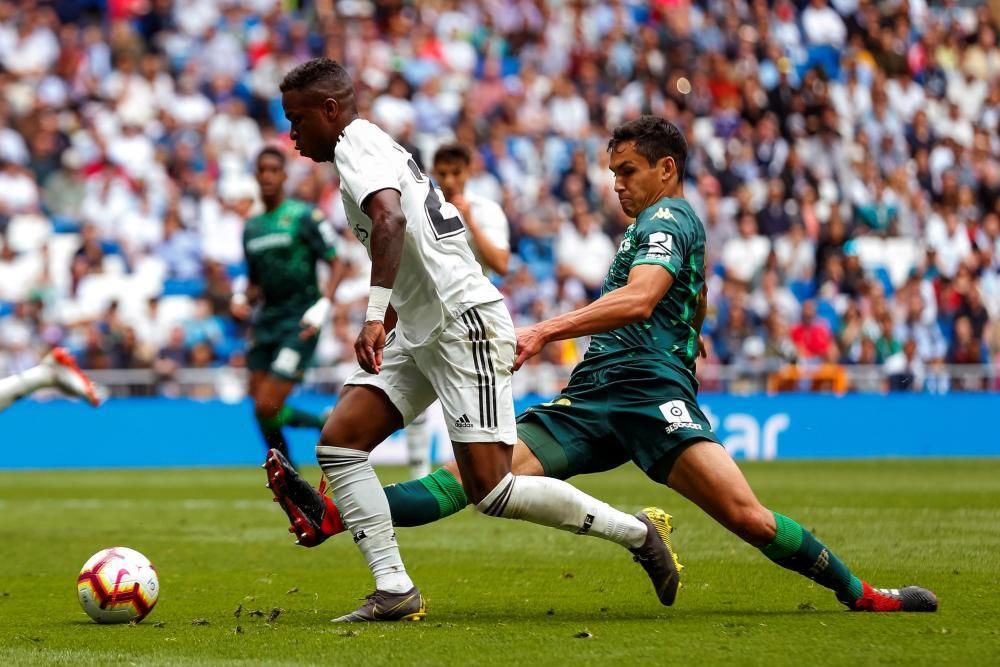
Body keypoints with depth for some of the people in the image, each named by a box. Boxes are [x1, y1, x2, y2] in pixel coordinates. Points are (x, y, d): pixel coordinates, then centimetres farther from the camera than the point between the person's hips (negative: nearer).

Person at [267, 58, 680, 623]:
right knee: (339, 440, -2)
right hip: (420, 332, 10)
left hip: (465, 323, -10)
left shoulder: (357, 143, -10)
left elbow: (390, 219, -30)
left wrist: (376, 316, -36)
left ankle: (638, 532, 2)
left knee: (491, 493, -13)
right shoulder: (378, 146, 20)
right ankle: (395, 591, -6)